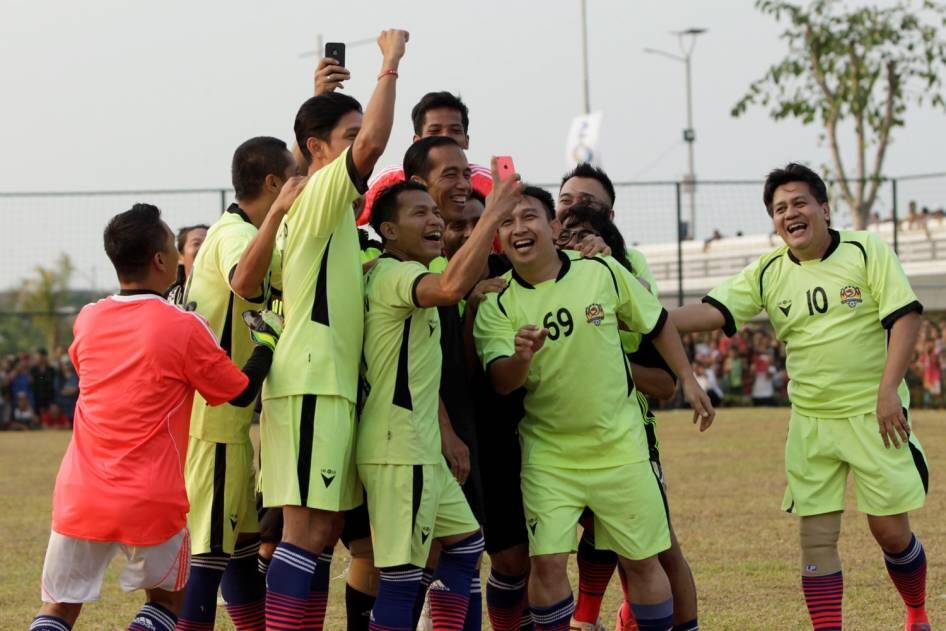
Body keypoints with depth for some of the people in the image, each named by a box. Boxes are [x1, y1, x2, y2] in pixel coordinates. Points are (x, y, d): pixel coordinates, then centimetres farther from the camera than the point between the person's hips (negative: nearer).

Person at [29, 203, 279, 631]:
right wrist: (267, 344, 17)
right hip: (150, 503, -3)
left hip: (80, 497, 3)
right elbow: (241, 392, 1)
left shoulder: (86, 321, 5)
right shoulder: (184, 328, -8)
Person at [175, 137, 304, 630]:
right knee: (212, 553, -8)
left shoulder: (231, 229, 15)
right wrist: (278, 213, -47)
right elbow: (244, 281, -39)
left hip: (228, 417, 10)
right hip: (218, 418, -10)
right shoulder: (236, 232, -16)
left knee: (242, 545, 16)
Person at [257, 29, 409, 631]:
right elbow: (374, 143, -23)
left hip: (331, 383, 10)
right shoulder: (320, 192, -8)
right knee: (309, 530, -12)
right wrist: (391, 63, -12)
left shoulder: (333, 210, 20)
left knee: (324, 529, 10)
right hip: (312, 384, -10)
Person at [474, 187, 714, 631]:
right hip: (547, 454, -1)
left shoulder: (602, 272, -6)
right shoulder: (498, 304, -9)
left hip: (620, 446, 1)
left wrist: (687, 379, 9)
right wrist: (521, 357, -40)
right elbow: (500, 382, -20)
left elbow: (655, 323, 8)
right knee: (547, 561, -10)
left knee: (642, 560, 7)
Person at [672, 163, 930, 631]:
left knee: (891, 531, 2)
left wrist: (888, 389, -19)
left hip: (873, 416, -3)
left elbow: (905, 316, -10)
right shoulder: (768, 272, 2)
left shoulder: (867, 251, -6)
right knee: (816, 538, 1)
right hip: (810, 425, 3)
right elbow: (712, 312, -5)